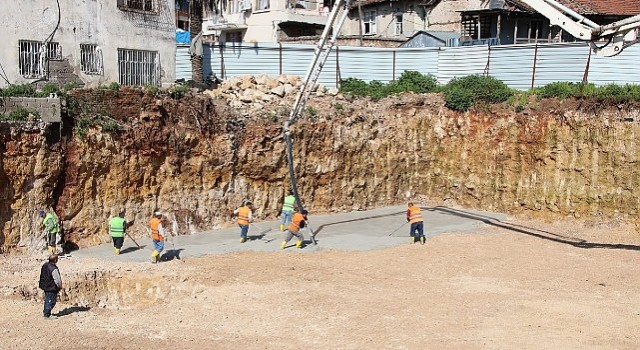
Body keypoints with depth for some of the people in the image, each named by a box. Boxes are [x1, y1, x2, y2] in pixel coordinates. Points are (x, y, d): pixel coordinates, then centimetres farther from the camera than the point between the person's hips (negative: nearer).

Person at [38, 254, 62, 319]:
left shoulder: (45, 265, 0)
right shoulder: (54, 269, -27)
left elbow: (42, 276, 13)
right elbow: (57, 280, -20)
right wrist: (60, 287, -5)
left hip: (45, 286, 9)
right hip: (51, 288, -9)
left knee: (47, 300, 23)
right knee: (51, 301, 3)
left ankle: (44, 312, 34)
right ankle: (47, 315, 10)